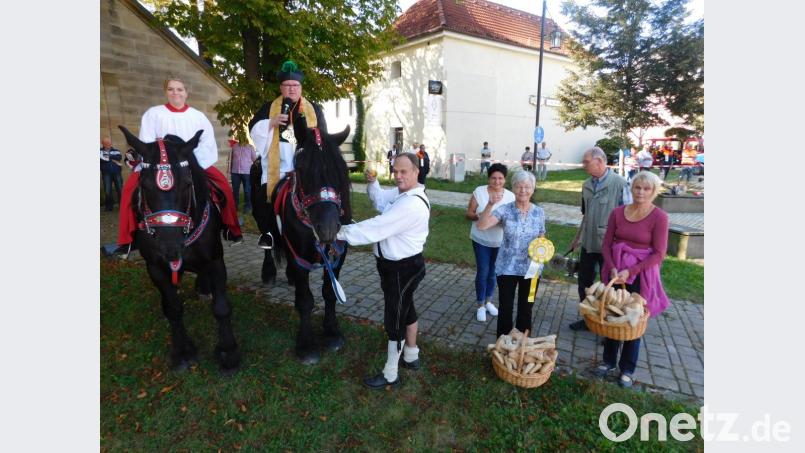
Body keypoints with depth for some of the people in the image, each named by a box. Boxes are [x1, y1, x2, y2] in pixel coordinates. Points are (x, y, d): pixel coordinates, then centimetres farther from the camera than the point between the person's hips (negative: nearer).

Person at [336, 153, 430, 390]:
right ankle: (411, 356, 45)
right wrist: (372, 183, 2)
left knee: (394, 319, 3)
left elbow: (378, 226, -31)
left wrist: (343, 232, -26)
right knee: (406, 310, 24)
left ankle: (390, 376, 21)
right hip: (401, 265, 10)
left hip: (401, 270, -10)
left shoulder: (411, 204, -28)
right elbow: (380, 201, 21)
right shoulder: (402, 192, 5)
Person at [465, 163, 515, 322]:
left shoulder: (510, 196, -5)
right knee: (482, 272, 1)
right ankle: (481, 306, 19)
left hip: (500, 242, 2)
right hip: (481, 240, -2)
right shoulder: (479, 191, -9)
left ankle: (488, 301, 36)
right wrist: (478, 216, -27)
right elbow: (468, 214, -7)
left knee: (493, 272, 16)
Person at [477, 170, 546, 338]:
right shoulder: (505, 210, -10)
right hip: (507, 269, -2)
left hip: (531, 269, 2)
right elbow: (481, 226, -22)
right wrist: (490, 205, -33)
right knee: (505, 308, 10)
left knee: (526, 309, 16)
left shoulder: (539, 212, -1)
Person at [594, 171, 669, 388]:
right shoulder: (617, 213, 0)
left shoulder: (659, 217, -10)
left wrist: (630, 271, -18)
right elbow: (606, 244, 0)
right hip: (615, 272, 3)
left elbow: (659, 254, -11)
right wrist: (613, 269, -14)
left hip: (641, 275, -3)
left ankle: (627, 369, 25)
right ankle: (609, 360, 31)